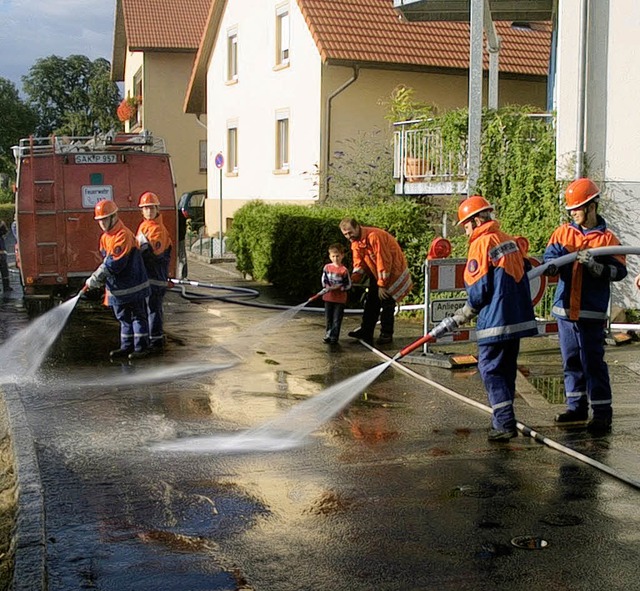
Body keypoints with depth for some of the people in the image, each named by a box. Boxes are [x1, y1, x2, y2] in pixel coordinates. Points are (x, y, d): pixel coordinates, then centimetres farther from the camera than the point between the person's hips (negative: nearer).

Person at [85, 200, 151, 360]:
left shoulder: (123, 235, -20)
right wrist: (98, 279, -2)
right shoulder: (105, 237, 10)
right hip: (116, 287, 9)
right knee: (123, 317, 15)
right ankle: (127, 346, 23)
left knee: (138, 316, 1)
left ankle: (141, 347, 6)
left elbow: (115, 264, -25)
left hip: (132, 285, -9)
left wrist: (96, 278, -22)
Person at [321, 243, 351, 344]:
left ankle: (334, 337, 9)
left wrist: (338, 287, -18)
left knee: (337, 319, 2)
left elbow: (348, 285, -7)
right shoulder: (327, 267, 0)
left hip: (340, 299, -3)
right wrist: (327, 287, -13)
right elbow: (324, 280, 5)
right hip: (328, 297, 4)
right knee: (328, 318, 13)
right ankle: (328, 335, 25)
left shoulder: (344, 270, -11)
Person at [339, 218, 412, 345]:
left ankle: (386, 334, 7)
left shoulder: (374, 236, -29)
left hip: (392, 272, -8)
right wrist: (354, 278, -17)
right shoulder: (355, 242, -1)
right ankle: (365, 332, 17)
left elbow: (384, 261, -28)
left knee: (387, 303, -4)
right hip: (376, 274, 8)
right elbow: (359, 263, 2)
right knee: (371, 302, 10)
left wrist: (382, 285, -22)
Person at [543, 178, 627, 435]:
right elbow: (550, 255, -1)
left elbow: (619, 271, -8)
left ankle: (602, 412, 2)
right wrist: (552, 265, -23)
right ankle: (576, 406, 25)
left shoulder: (606, 238, -2)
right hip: (565, 308, 5)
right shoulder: (563, 232, 9)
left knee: (593, 362, -5)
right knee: (571, 360, 13)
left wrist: (593, 265, -22)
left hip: (591, 312, -4)